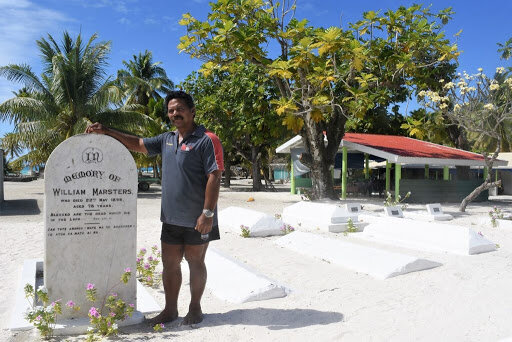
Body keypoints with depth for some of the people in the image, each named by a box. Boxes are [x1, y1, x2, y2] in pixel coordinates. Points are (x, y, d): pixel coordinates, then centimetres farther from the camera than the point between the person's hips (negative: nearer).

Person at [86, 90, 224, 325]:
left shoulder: (207, 140, -11)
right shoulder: (167, 140, 13)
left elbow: (214, 177, -16)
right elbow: (137, 144, 22)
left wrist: (208, 213, -20)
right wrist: (106, 131, 15)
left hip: (197, 220, -7)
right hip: (171, 218, 7)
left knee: (195, 262, 8)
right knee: (169, 263, 13)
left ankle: (195, 308, 26)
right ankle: (170, 310, 28)